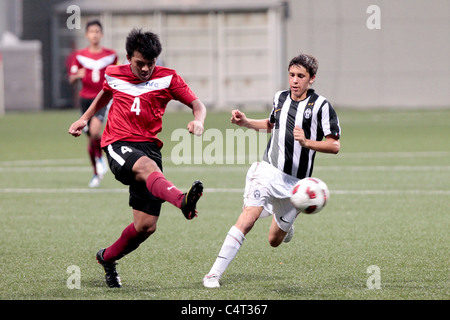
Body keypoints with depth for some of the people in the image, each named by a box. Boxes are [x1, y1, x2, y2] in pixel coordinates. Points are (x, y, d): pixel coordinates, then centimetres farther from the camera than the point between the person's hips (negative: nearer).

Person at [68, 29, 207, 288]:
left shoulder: (167, 78, 3)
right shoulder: (114, 75, 9)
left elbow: (197, 104, 1)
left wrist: (198, 122, -20)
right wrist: (85, 118, 31)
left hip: (149, 146, 2)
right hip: (118, 145, -2)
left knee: (146, 226, -2)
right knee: (148, 167, -39)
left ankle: (108, 258, 26)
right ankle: (182, 201, -71)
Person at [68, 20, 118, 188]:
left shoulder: (111, 55, 3)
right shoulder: (80, 56, 3)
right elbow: (71, 79, 4)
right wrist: (78, 75, -17)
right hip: (86, 98, 2)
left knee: (95, 131, -27)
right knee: (90, 137, 6)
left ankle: (100, 157, 1)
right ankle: (96, 174, 21)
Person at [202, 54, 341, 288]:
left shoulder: (321, 106, -9)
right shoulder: (280, 98, 6)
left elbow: (334, 146, -10)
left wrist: (306, 142, -24)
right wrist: (246, 122, 13)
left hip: (294, 183, -1)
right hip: (268, 170, 1)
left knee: (274, 241, 10)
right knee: (249, 217, -24)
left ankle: (285, 222, 49)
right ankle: (215, 273, -23)